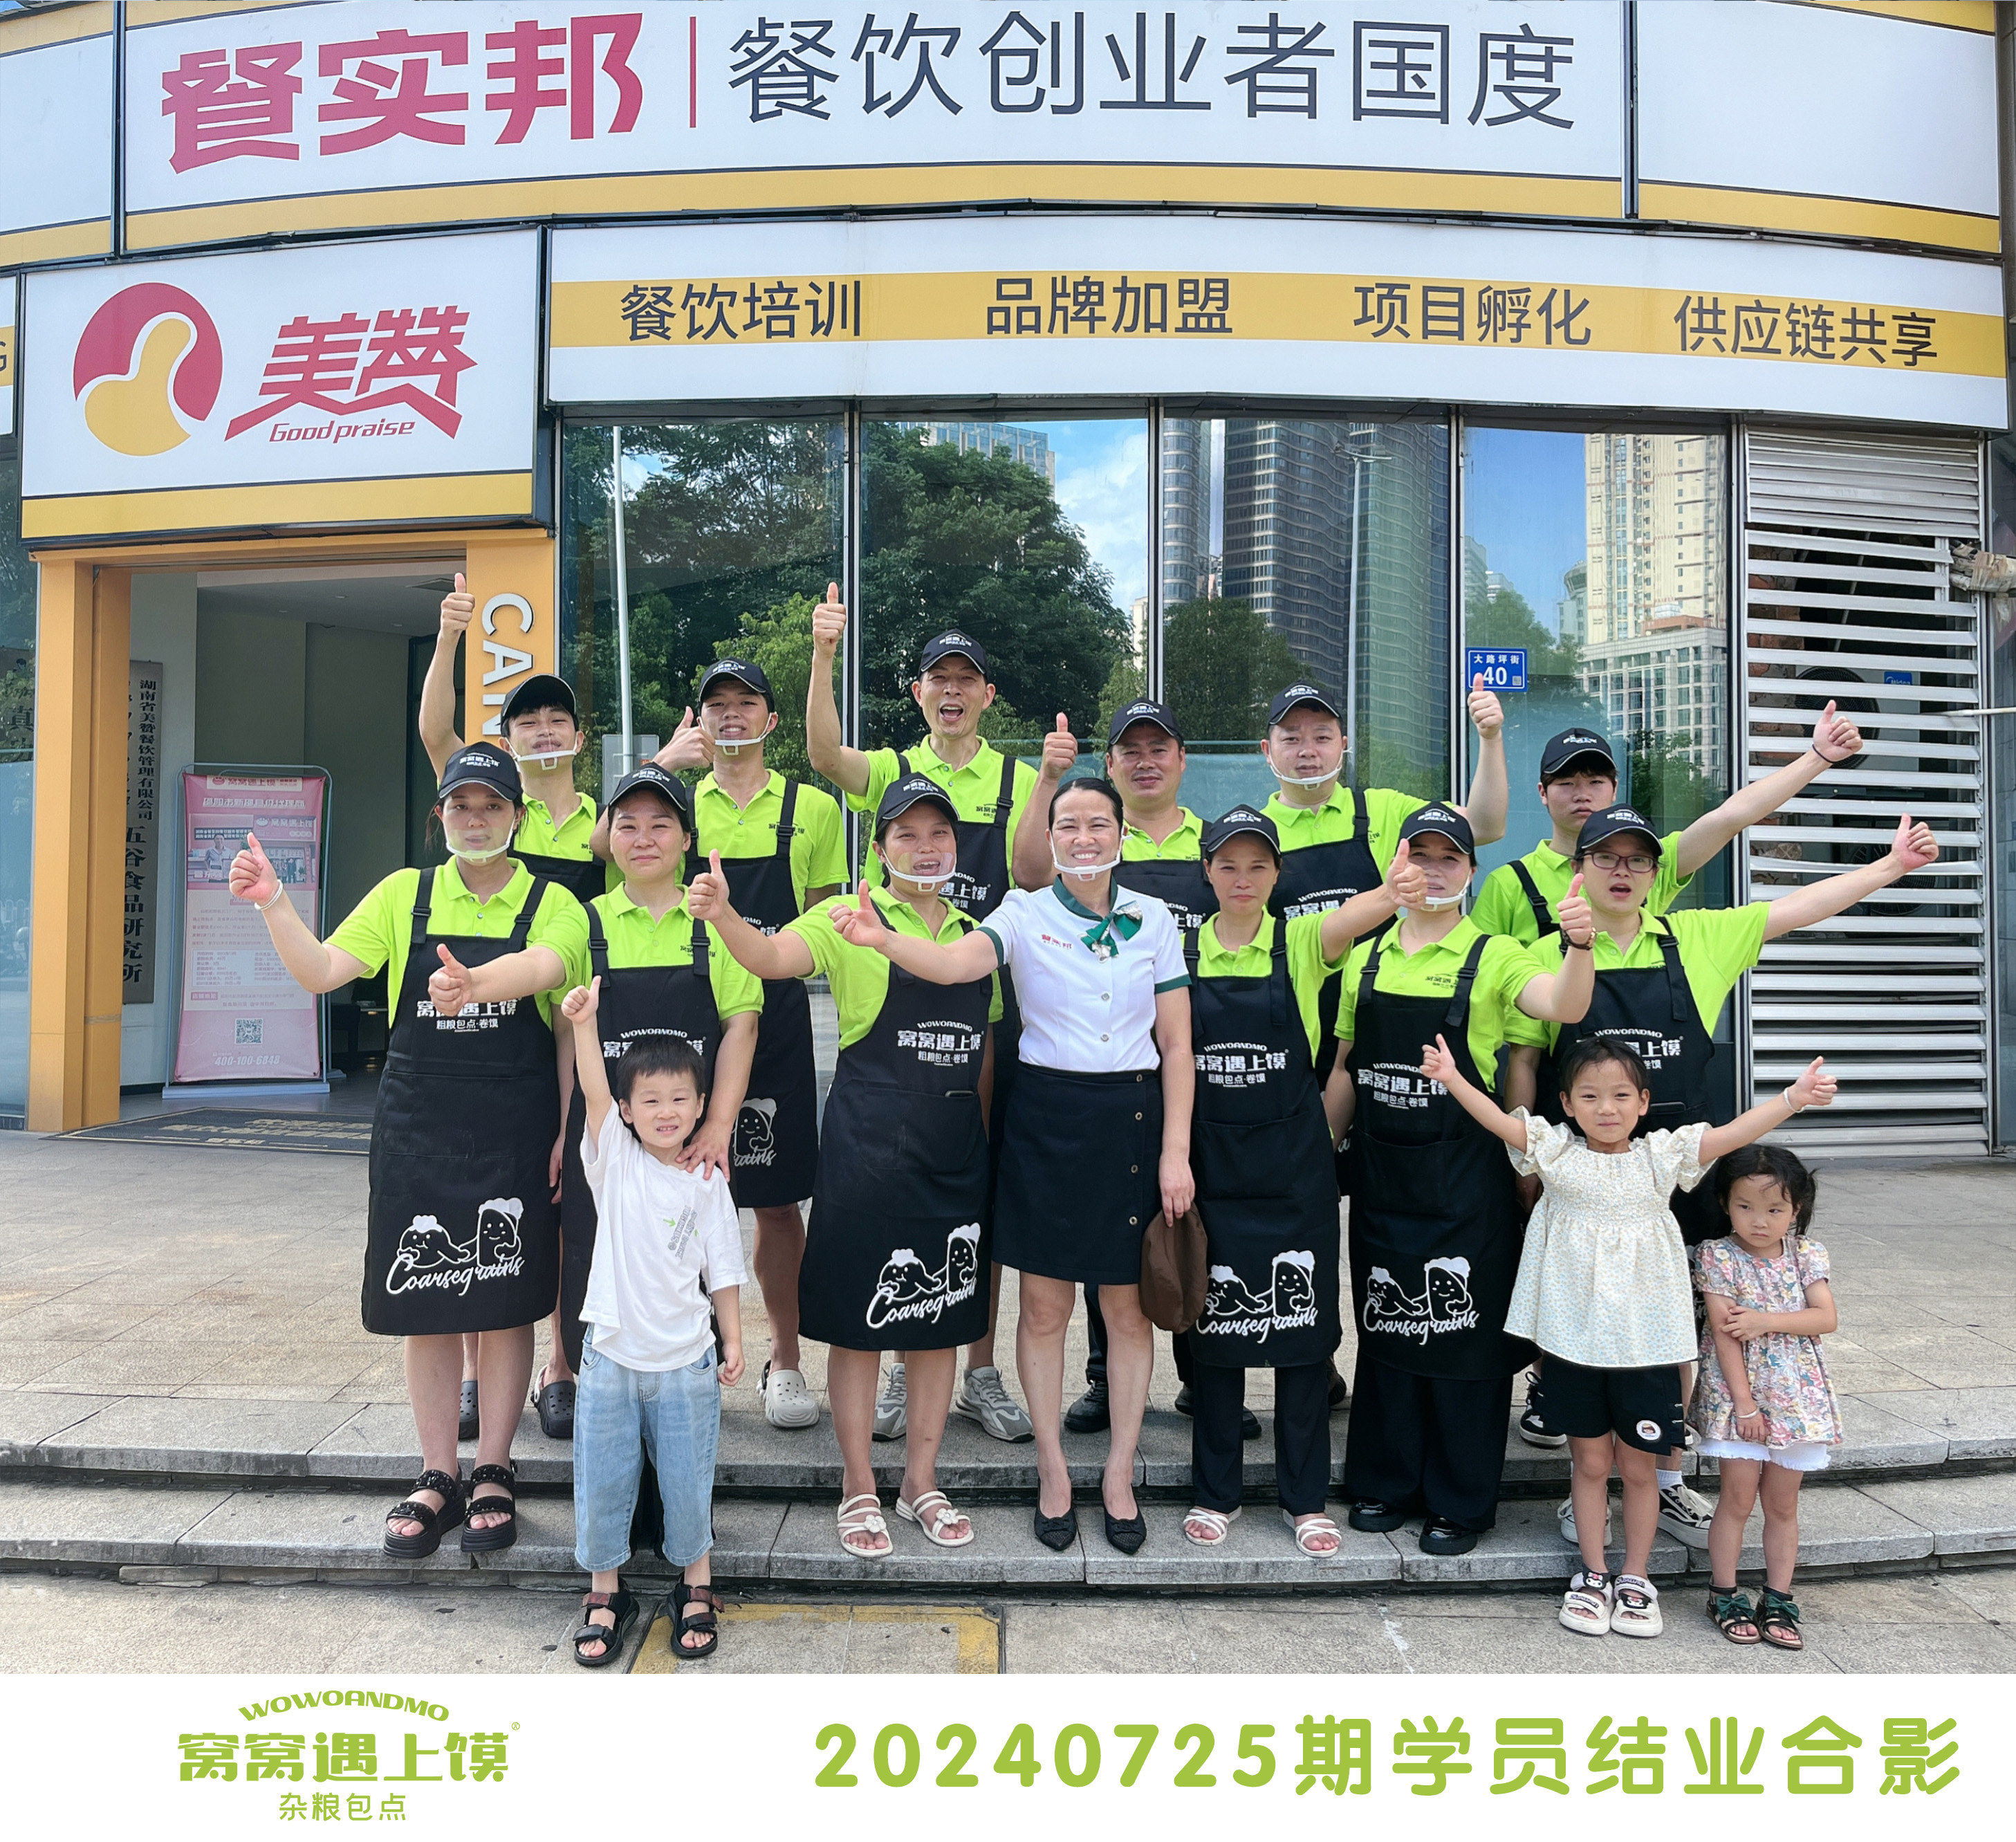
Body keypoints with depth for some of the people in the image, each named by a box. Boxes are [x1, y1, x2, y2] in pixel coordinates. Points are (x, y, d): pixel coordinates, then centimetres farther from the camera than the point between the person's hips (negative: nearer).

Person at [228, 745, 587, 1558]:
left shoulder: (550, 903, -2)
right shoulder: (404, 894, 6)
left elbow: (546, 966, -24)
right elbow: (323, 970, -1)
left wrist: (477, 983, -44)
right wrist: (273, 906, -16)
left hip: (514, 1132, -2)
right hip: (416, 1128, 2)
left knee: (505, 1301, 5)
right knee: (426, 1301, 8)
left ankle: (493, 1476, 19)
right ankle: (437, 1480, 22)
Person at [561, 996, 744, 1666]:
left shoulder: (708, 1181, -1)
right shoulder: (614, 1159, -4)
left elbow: (723, 1269, 4)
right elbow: (593, 1092, -21)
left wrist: (733, 1340, 0)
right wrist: (584, 1022, -35)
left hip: (685, 1360, 0)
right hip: (612, 1356, 0)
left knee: (688, 1483, 9)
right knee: (603, 1484, 9)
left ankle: (695, 1590, 29)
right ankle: (605, 1594, 28)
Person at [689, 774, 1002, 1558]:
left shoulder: (976, 934, 12)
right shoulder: (850, 919, -2)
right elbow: (775, 956, -21)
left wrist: (988, 1138, 14)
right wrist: (722, 914, -40)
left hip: (955, 1147, 5)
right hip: (867, 1141, -4)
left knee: (941, 1315, 11)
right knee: (860, 1316, 3)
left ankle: (921, 1481, 26)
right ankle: (858, 1486, 19)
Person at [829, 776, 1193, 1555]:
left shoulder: (1154, 921, 3)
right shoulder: (1025, 914, -3)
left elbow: (1176, 1046, 4)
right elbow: (954, 963, -24)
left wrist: (1175, 1151, -2)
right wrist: (882, 939, -43)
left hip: (1134, 1119, 2)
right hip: (1046, 1117, -1)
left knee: (1127, 1303, 9)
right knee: (1044, 1305, 7)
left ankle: (1119, 1473, 25)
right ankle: (1052, 1470, 24)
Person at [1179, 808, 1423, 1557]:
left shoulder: (1299, 943, -3)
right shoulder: (1182, 952, 2)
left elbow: (1345, 921, -26)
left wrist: (1391, 895, -48)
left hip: (1294, 1163, -1)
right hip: (1211, 1160, 1)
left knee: (1301, 1323, 5)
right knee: (1214, 1323, 8)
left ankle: (1306, 1497, 20)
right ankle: (1215, 1494, 23)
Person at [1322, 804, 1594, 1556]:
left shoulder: (1495, 957, -4)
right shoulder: (1367, 958, 8)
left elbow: (1564, 1006, -23)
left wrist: (1579, 943, -40)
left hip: (1465, 1175, -4)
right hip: (1380, 1170, 4)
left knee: (1463, 1327, 4)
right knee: (1385, 1323, 12)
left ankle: (1460, 1501, 19)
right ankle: (1388, 1483, 27)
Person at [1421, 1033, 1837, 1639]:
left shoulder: (1661, 1156, 0)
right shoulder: (1556, 1153, -2)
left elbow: (1733, 1134, -9)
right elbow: (1499, 1120, -14)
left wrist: (1793, 1098, -20)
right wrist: (1452, 1079, -29)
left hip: (1647, 1343, 1)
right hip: (1574, 1339, 0)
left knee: (1640, 1466, 11)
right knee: (1590, 1461, 12)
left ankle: (1635, 1578, 27)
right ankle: (1593, 1574, 26)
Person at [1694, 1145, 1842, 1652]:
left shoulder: (1807, 1255, 2)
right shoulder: (1719, 1256, -9)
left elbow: (1827, 1319, -7)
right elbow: (1724, 1333, -12)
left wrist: (1767, 1320, -20)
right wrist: (1744, 1401, -15)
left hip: (1797, 1397, 3)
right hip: (1737, 1393, -3)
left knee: (1783, 1503, 10)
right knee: (1738, 1496, -1)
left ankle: (1778, 1601, 21)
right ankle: (1725, 1595, 14)